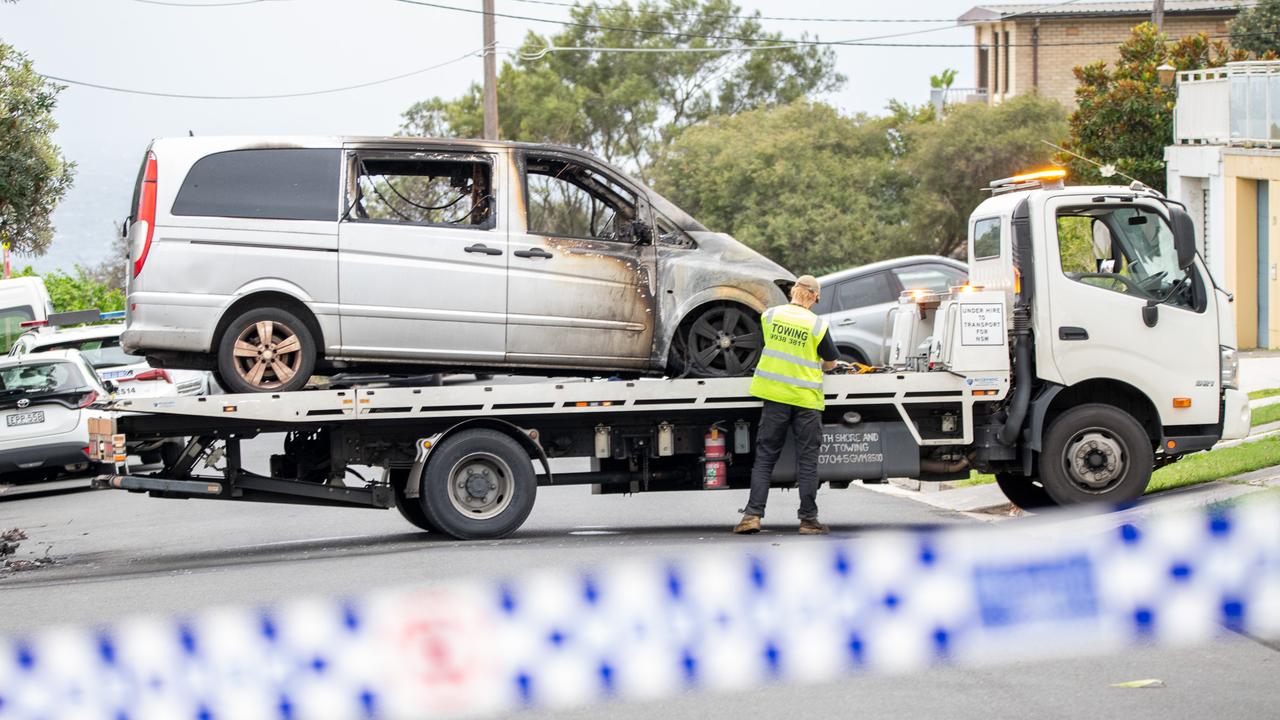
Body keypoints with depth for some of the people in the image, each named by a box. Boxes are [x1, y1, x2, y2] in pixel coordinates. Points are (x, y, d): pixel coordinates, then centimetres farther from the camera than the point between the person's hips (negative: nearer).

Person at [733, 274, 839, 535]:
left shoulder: (770, 315, 0)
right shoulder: (817, 325, -7)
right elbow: (831, 363, 4)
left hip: (775, 396, 2)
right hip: (806, 398, -2)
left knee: (765, 457, 7)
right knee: (807, 460, 5)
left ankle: (752, 514, -1)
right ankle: (808, 520, 6)